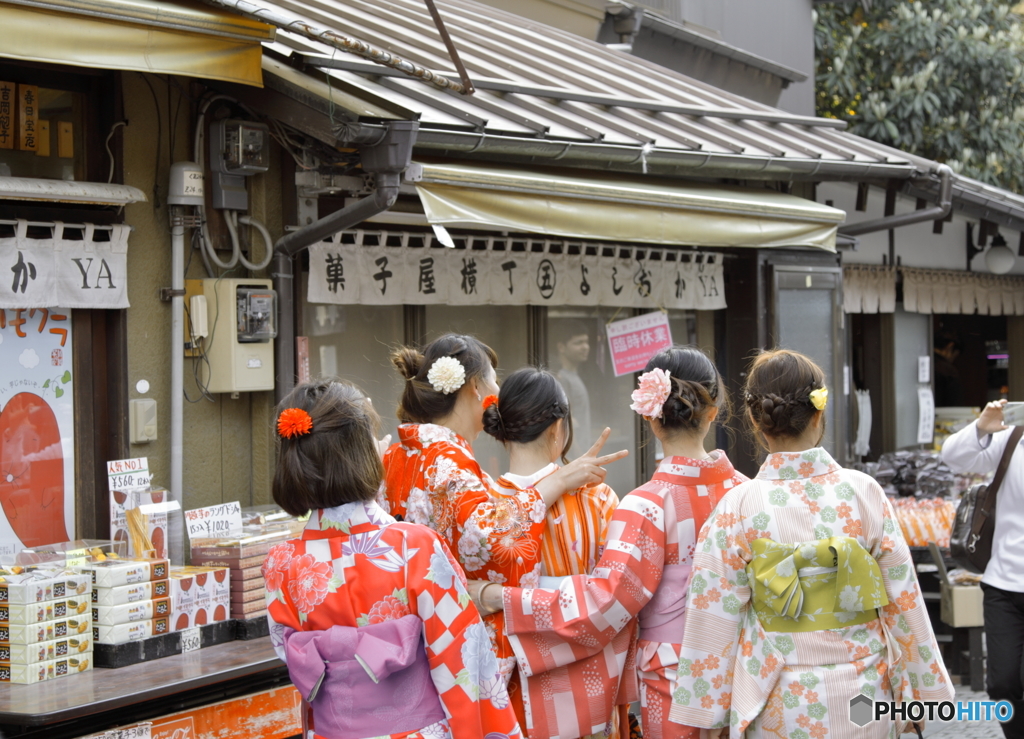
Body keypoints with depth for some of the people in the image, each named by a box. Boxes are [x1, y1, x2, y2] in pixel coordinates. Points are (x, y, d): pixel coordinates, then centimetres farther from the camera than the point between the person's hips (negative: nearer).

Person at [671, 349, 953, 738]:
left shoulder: (738, 508, -11)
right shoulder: (864, 492, -8)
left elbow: (715, 617, -6)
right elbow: (903, 602, -3)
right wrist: (919, 691, 8)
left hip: (778, 707, -1)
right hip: (862, 700, 1)